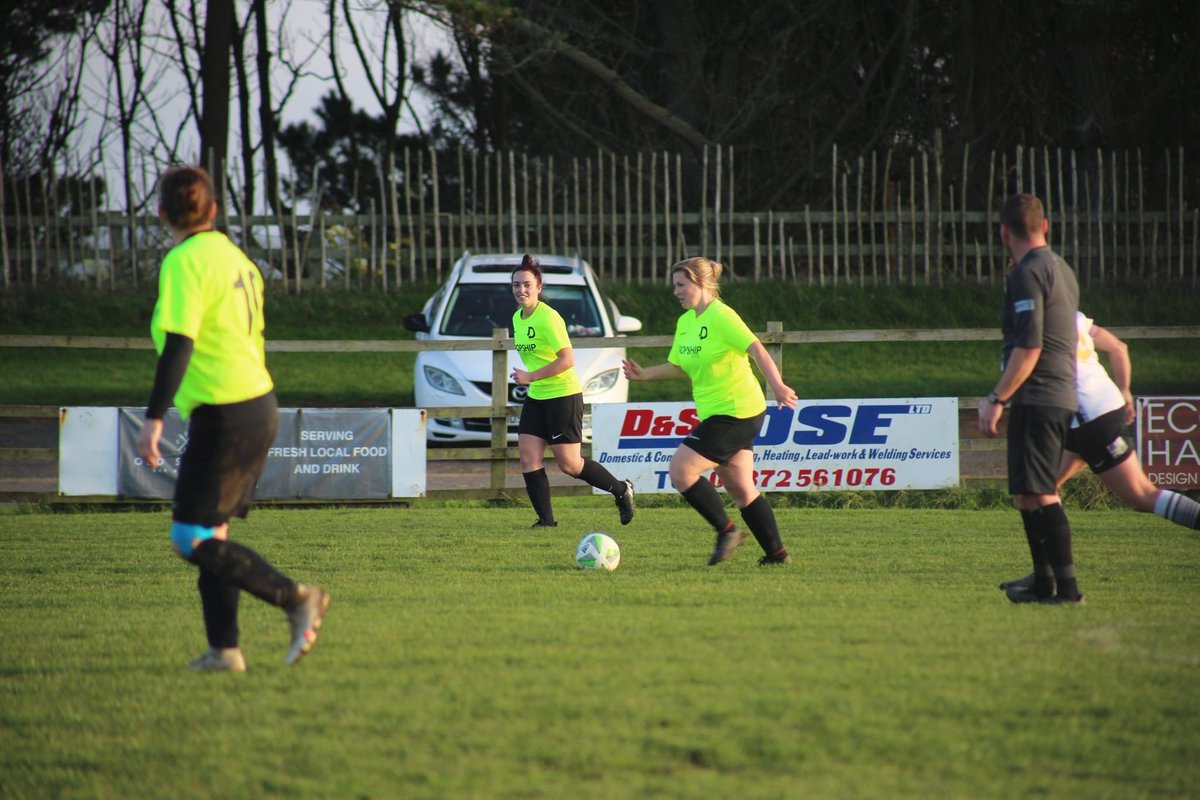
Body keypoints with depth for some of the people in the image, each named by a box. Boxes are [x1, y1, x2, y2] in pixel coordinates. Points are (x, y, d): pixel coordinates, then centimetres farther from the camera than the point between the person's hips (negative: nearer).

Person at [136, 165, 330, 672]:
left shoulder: (185, 262, -13)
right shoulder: (234, 257, 14)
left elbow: (178, 345, -21)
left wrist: (154, 418, -23)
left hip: (223, 415, -9)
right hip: (259, 405, 9)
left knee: (191, 540, -5)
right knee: (211, 534, 13)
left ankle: (295, 598, -9)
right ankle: (224, 649, 10)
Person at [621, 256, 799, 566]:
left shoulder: (721, 317, -15)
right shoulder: (685, 322, 12)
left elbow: (756, 350, -24)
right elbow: (678, 367, 21)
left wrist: (777, 386, -35)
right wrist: (644, 374, 6)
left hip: (734, 412, -9)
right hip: (715, 413, 9)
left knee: (681, 470, -14)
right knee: (740, 488, 10)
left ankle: (726, 530, -5)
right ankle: (776, 552, 15)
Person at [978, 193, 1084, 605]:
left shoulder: (1028, 274, -12)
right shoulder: (1062, 270, 18)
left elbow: (1029, 347, -19)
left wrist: (997, 400, -17)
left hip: (1037, 400, -10)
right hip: (1063, 397, 10)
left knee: (1037, 494, -12)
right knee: (1029, 495, 16)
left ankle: (1067, 586, -16)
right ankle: (1044, 583, 19)